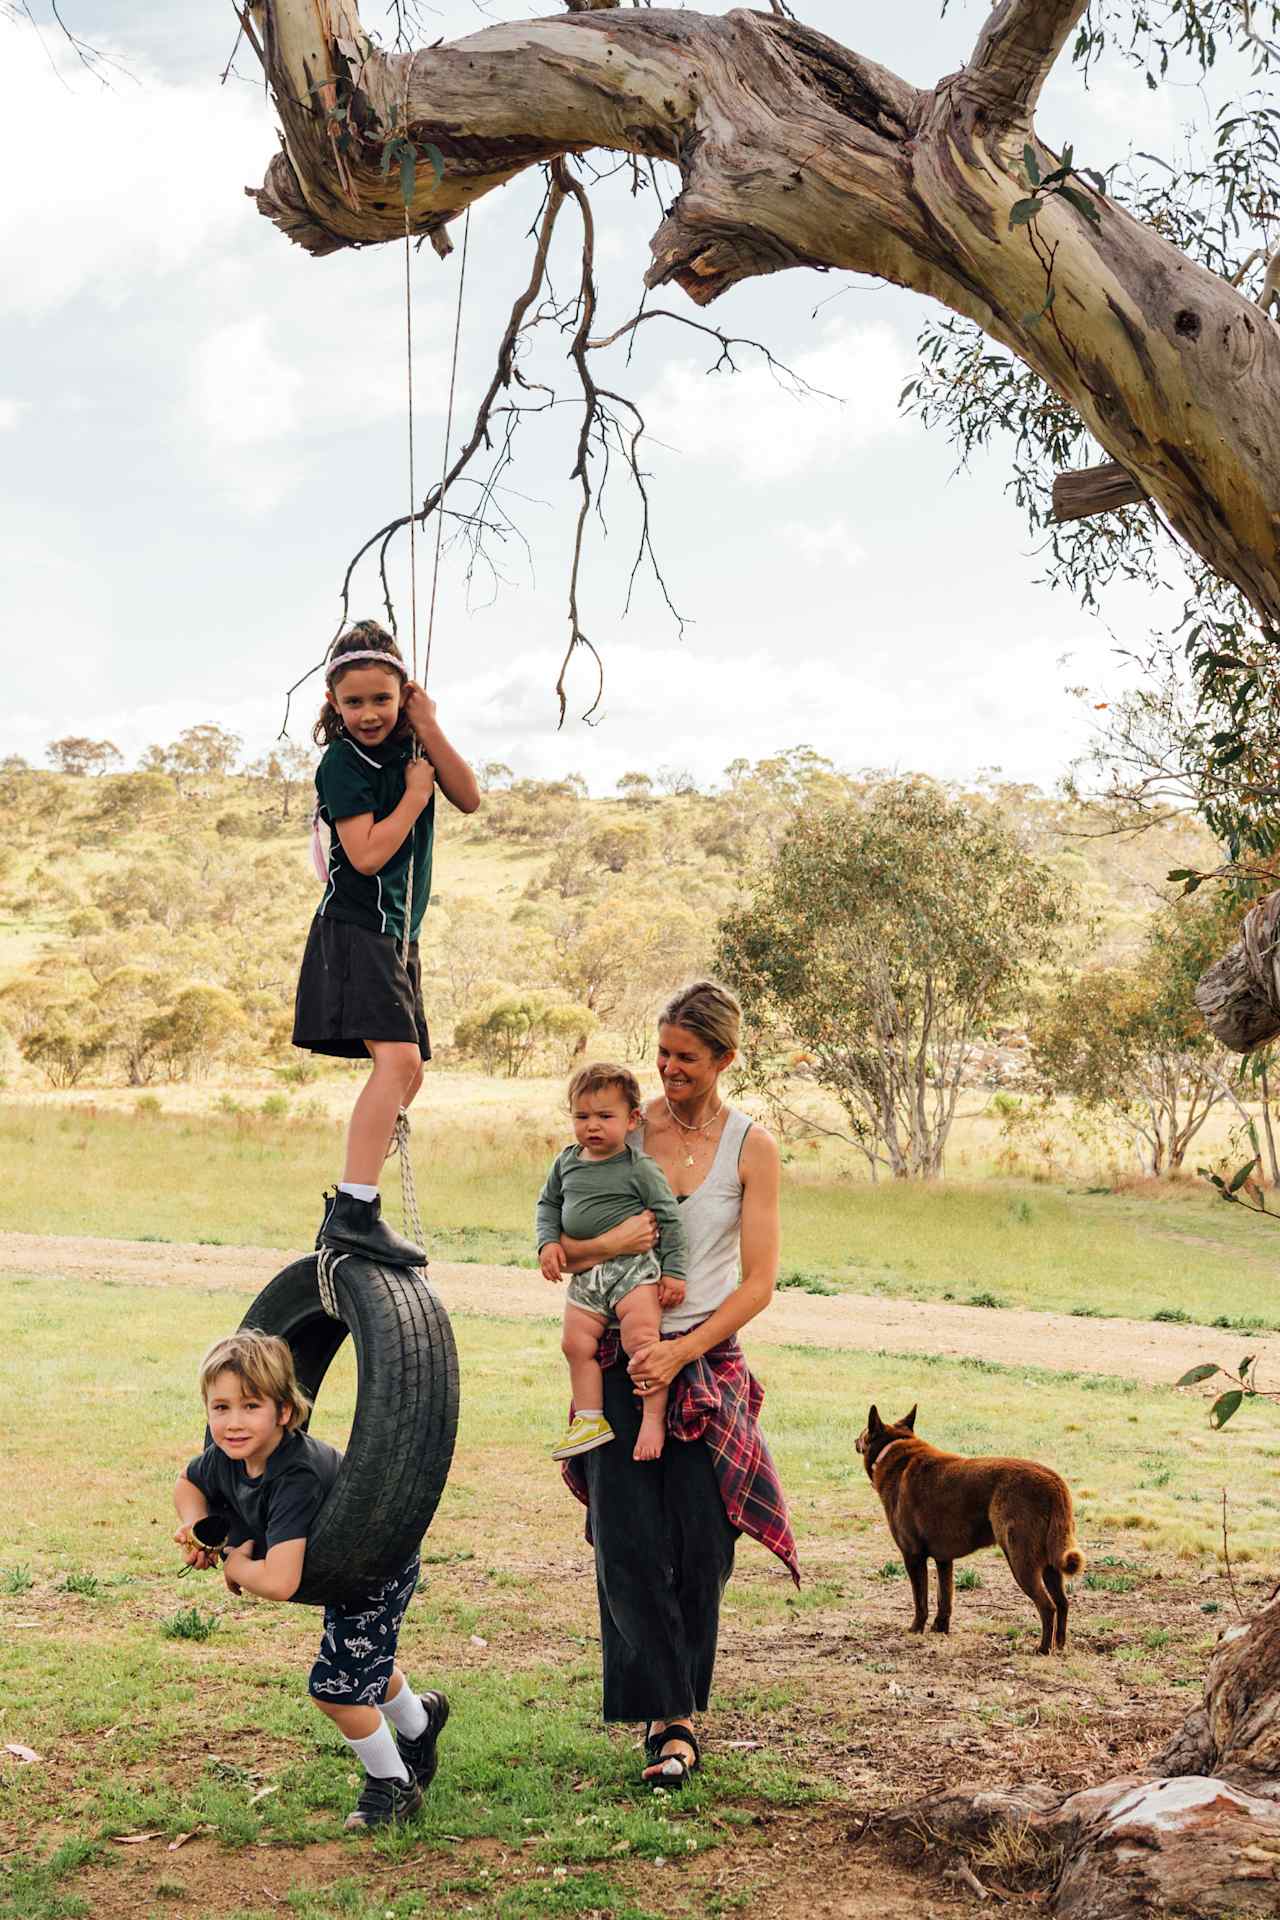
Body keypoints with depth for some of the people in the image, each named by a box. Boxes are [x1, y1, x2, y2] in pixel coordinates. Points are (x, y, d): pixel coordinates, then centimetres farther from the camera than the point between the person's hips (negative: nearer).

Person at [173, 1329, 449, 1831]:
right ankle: (418, 1721, 60)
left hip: (381, 1572, -9)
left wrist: (233, 1566, -29)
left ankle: (394, 1786, 22)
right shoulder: (226, 1459, -19)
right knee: (363, 1668, 29)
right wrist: (195, 1529, -14)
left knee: (335, 1688, -4)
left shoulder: (295, 1478, -43)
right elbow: (187, 1483, 7)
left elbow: (280, 1583, -49)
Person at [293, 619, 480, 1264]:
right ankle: (354, 1212, -31)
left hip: (395, 932, 9)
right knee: (398, 1058, -25)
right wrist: (415, 793, -10)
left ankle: (349, 1210, 19)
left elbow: (469, 799, 0)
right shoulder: (342, 762, -10)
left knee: (405, 1073, 12)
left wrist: (428, 728, -6)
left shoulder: (406, 745, 11)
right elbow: (368, 854, -20)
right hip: (357, 927, -9)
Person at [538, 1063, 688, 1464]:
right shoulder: (566, 1163, 8)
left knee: (640, 1339, -17)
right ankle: (589, 1420, 12)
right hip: (585, 1275, 6)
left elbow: (669, 1218, -6)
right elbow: (548, 1204, 20)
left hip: (634, 1265, -6)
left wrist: (674, 1271, -9)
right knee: (576, 1343, 2)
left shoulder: (640, 1168, -8)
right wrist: (548, 1241, 2)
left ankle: (654, 1419, -8)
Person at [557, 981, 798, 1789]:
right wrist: (611, 1243, -20)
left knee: (699, 1548, 0)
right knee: (628, 1544, -7)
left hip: (707, 1361, -1)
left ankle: (676, 1712, 17)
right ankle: (671, 1721, 1)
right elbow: (563, 1252, 2)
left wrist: (683, 1350, -14)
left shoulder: (751, 1147, -1)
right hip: (622, 1360, 1)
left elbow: (758, 1283, -4)